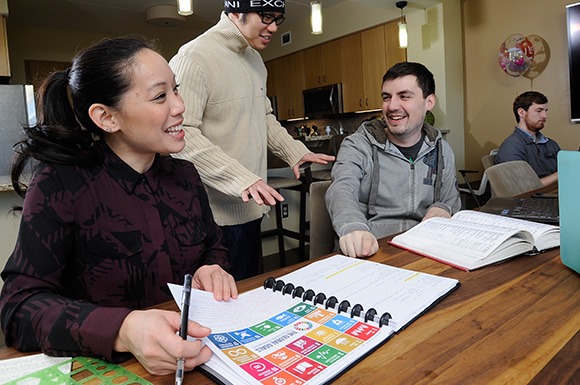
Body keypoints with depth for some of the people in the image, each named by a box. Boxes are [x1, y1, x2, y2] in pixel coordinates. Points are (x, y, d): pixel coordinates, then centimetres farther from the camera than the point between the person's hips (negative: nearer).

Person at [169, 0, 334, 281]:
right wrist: (241, 179, -29)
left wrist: (295, 152, 8)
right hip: (218, 216, -8)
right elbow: (181, 134, -24)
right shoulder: (194, 58, -16)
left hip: (250, 207, 9)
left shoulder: (254, 59, 13)